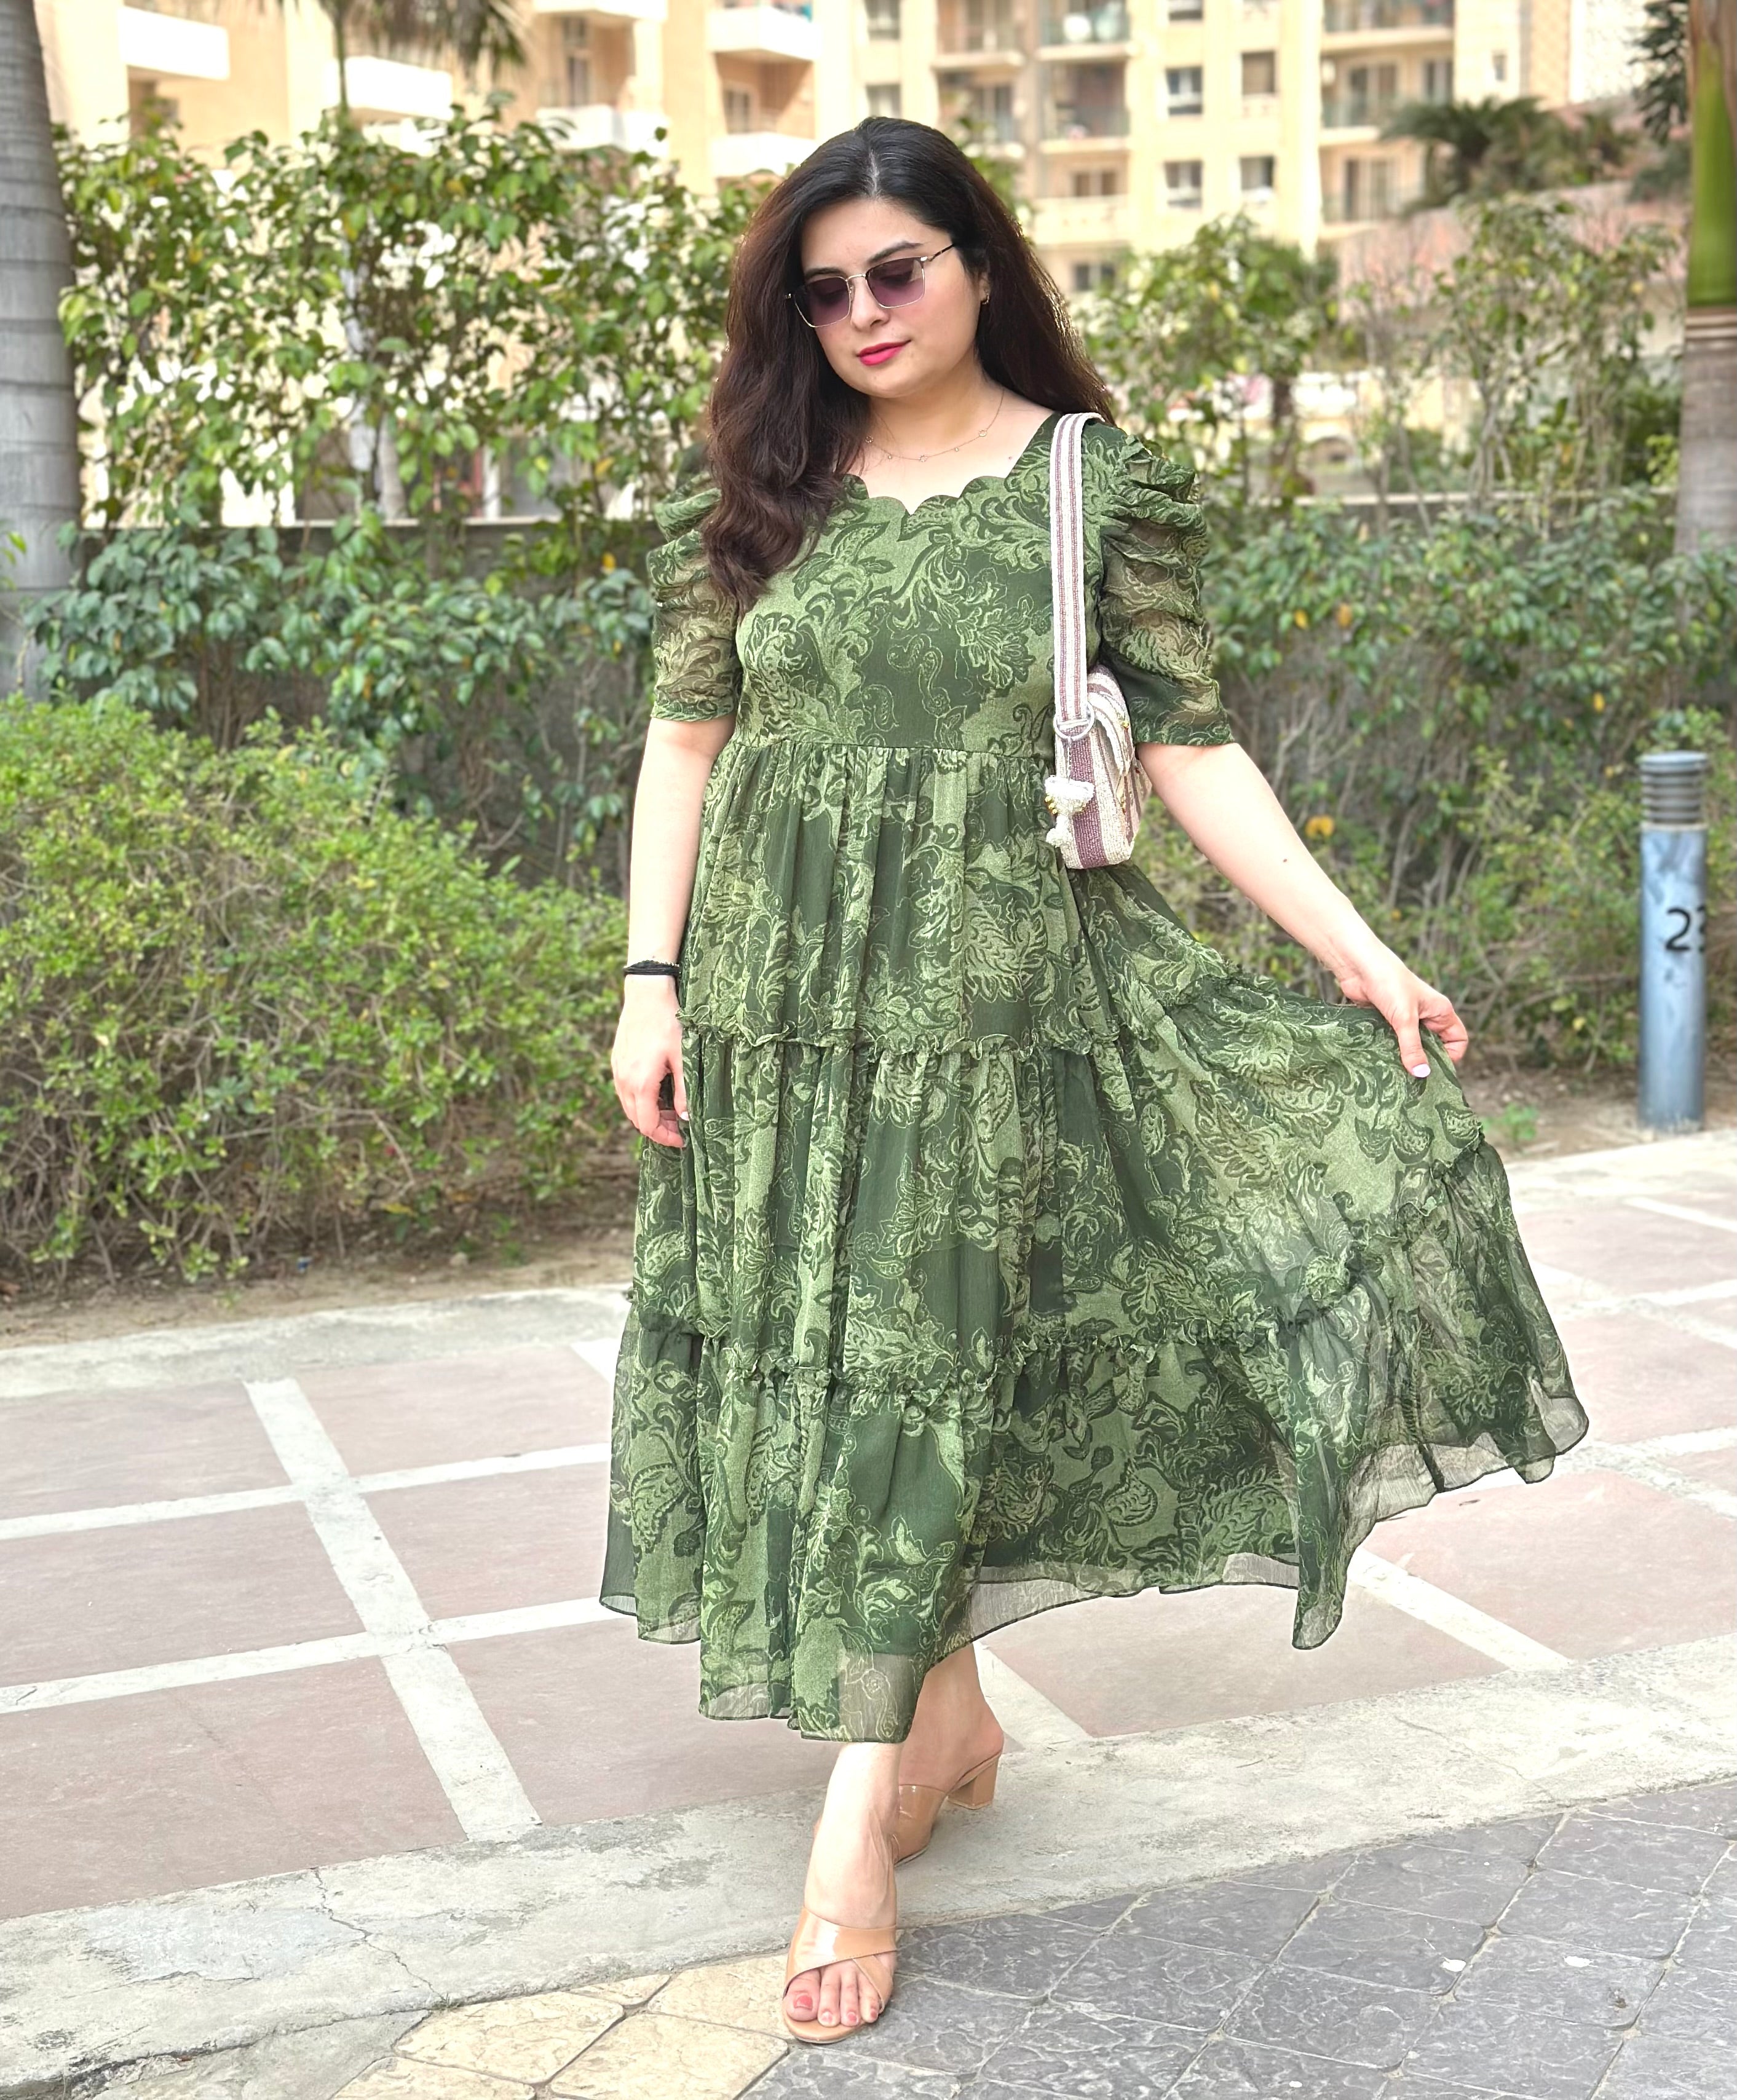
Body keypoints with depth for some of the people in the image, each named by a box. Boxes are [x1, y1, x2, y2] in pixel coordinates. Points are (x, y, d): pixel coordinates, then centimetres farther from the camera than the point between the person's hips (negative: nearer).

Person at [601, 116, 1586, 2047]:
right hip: (779, 992, 3)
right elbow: (687, 742, 8)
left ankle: (860, 1817, 3)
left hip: (994, 990, -3)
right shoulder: (758, 494, 7)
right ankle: (946, 1718, 26)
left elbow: (1191, 749, -1)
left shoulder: (1100, 487, 0)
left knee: (920, 1362, -4)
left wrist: (1358, 953, -8)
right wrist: (652, 980, 0)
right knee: (814, 1362, 7)